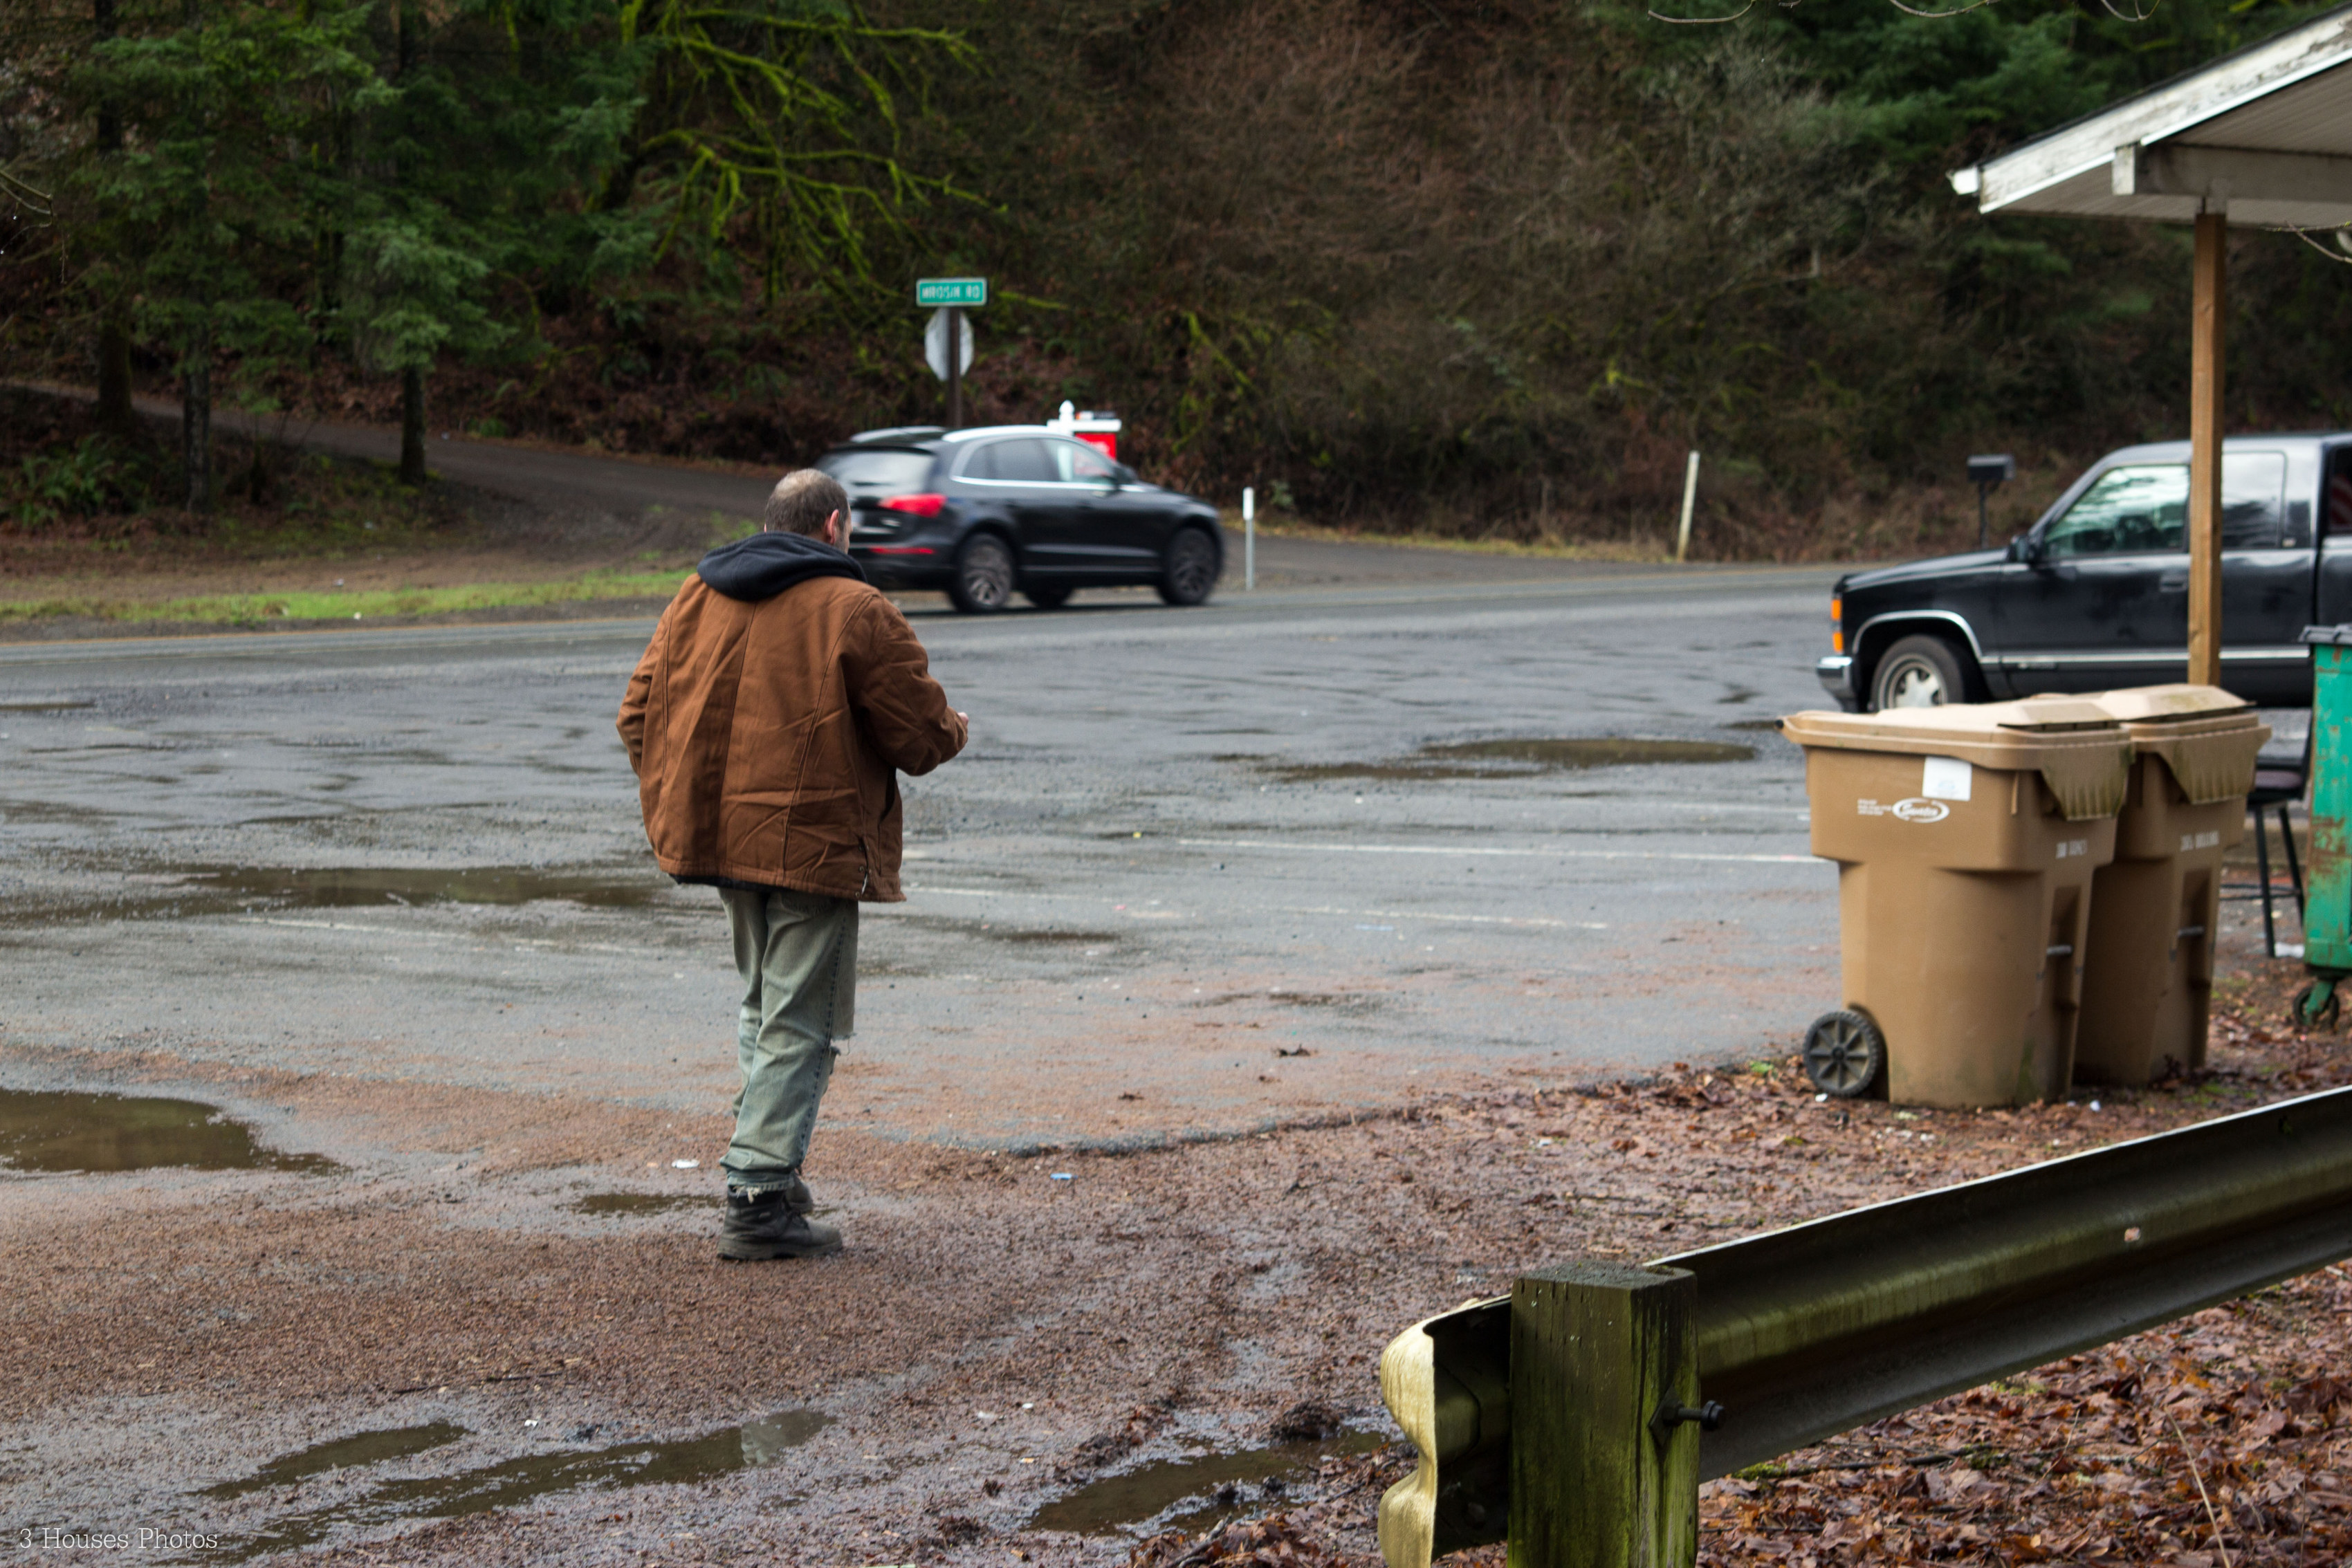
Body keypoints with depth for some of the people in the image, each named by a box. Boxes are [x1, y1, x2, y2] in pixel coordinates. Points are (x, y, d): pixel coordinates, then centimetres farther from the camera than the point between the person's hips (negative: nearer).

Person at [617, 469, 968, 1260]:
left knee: (763, 1002, 22)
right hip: (811, 840, -6)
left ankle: (768, 1163, 20)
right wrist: (952, 732, 16)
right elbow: (920, 734, -6)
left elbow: (639, 715, 13)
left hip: (716, 834, 6)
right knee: (800, 1023, -1)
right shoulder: (854, 610, -8)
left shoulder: (695, 597, 11)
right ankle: (758, 1200, -5)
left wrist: (674, 802, 22)